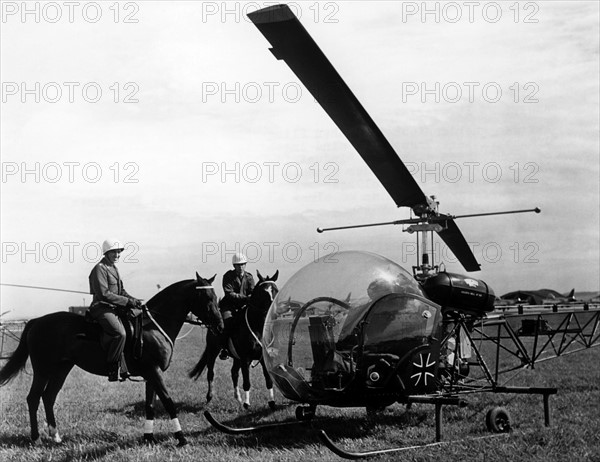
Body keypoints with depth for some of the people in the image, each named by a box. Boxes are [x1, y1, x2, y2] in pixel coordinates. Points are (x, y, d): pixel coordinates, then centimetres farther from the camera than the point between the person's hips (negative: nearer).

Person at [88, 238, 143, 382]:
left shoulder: (113, 268, 19)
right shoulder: (100, 269, -10)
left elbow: (121, 291, 24)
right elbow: (104, 294, -19)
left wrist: (133, 300, 5)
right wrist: (127, 301, -18)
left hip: (114, 309, 10)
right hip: (102, 309, -10)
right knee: (119, 333, -30)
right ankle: (113, 368, -21)